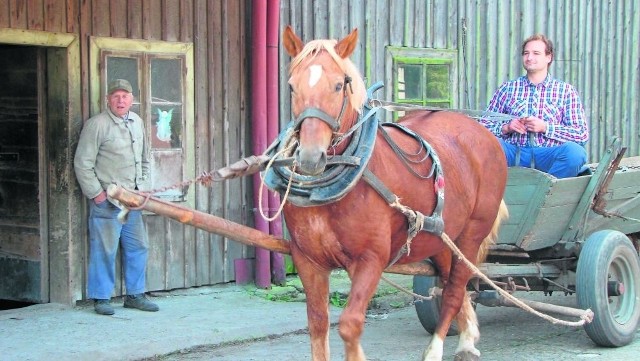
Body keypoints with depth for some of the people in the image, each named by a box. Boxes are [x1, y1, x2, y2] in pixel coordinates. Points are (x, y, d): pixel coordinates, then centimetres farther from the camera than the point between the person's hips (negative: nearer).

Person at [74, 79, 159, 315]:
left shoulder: (137, 122, 12)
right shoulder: (97, 125, -10)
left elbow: (144, 158, 25)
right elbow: (82, 163, -11)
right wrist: (96, 193, -12)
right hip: (107, 200, -7)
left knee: (137, 247, 10)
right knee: (104, 250, -3)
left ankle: (134, 295, 21)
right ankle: (100, 298, 6)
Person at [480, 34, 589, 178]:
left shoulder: (566, 91, 16)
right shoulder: (507, 89, 20)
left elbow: (582, 134, 7)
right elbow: (483, 125, 17)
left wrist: (545, 127, -5)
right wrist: (506, 127, -3)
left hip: (548, 155, -1)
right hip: (514, 153, 1)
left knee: (574, 150, -34)